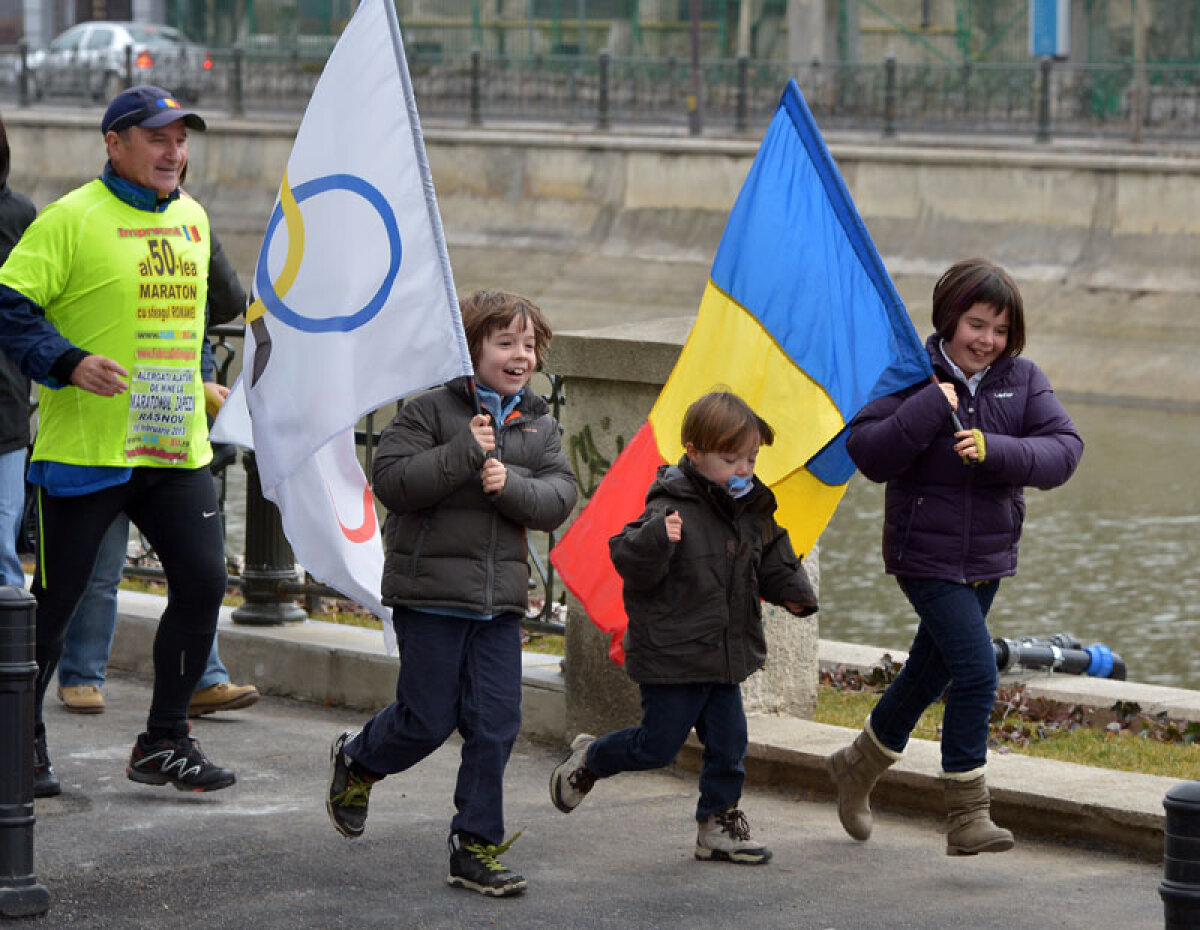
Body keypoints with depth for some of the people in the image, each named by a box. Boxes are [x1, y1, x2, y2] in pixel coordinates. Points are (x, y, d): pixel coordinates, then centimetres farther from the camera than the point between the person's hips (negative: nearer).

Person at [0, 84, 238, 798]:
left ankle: (164, 743, 13)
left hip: (176, 447, 6)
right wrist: (69, 363, -24)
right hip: (87, 444, -6)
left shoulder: (192, 219, 13)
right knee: (58, 597, 1)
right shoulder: (72, 218, -9)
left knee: (203, 581, -1)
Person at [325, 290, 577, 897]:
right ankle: (356, 762, 33)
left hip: (499, 600, 5)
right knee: (429, 719, 2)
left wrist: (511, 484, -18)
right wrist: (465, 453, -23)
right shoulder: (432, 411, -7)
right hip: (430, 592, -5)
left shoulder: (539, 425, 10)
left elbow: (559, 498, 1)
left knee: (495, 723, 1)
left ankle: (475, 848, 9)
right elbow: (391, 480, -16)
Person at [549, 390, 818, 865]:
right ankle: (588, 760, 26)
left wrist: (794, 591, 3)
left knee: (729, 742, 8)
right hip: (672, 658, -7)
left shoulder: (753, 512, 6)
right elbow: (632, 567, -25)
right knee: (657, 745, 2)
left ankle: (718, 824, 20)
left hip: (726, 655, 7)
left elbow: (772, 564, 20)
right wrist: (656, 540, -44)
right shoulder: (673, 509, -19)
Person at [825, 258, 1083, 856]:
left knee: (931, 672, 19)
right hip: (927, 555, -5)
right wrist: (930, 407, -27)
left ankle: (858, 766, 43)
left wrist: (996, 450, -27)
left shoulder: (1023, 380, 0)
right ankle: (967, 817, -11)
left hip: (987, 558, 6)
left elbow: (1064, 449, -11)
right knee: (977, 671, -17)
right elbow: (867, 453, -18)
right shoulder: (913, 376, -10)